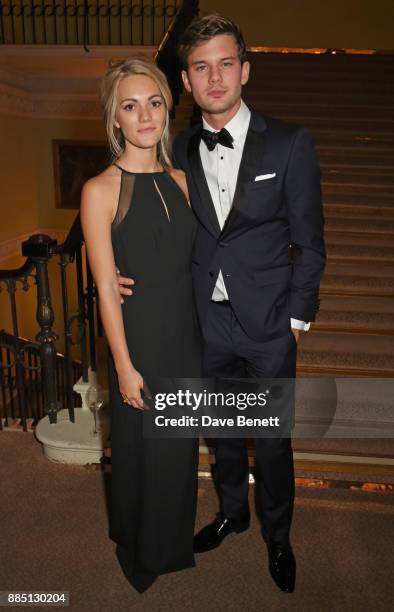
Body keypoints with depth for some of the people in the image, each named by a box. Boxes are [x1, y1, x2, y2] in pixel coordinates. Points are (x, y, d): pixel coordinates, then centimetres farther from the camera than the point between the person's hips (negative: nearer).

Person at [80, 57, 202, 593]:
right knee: (141, 447, 14)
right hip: (139, 340, -5)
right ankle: (139, 550, 44)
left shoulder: (179, 181, 4)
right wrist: (124, 365, -12)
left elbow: (189, 263, 9)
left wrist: (201, 336, 9)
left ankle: (174, 542, 49)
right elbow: (106, 287, -13)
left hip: (186, 337, 5)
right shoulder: (100, 191, -13)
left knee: (181, 446, 21)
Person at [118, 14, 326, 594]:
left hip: (269, 326, -3)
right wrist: (131, 273, -8)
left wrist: (296, 318, -5)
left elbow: (309, 242, -4)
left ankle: (277, 535, 40)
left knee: (272, 439, 12)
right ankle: (232, 511, 48)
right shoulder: (179, 152, 2)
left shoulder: (290, 144, -7)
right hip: (208, 324, 3)